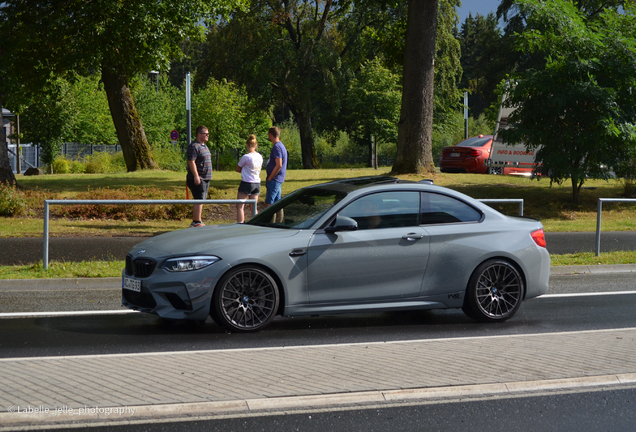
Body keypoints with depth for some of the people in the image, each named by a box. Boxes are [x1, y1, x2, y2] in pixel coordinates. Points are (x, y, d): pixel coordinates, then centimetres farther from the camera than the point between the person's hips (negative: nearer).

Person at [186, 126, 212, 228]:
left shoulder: (204, 146, 19)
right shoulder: (194, 146, -13)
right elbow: (191, 162, -20)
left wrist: (208, 177, 25)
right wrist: (196, 176, -25)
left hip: (205, 179, 10)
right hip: (198, 179, -10)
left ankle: (195, 222, 17)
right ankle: (197, 223, -12)